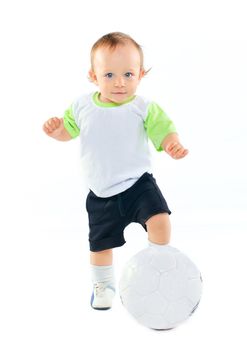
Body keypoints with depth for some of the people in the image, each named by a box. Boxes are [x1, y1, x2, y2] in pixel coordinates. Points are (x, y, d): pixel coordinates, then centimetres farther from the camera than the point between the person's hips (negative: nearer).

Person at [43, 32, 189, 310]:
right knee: (100, 243, 13)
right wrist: (55, 129, -12)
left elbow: (164, 130, -13)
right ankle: (102, 284, 41)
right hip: (101, 193, 2)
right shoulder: (83, 106, -5)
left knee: (159, 220, -25)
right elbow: (69, 129, 10)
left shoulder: (144, 107, -13)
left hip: (138, 182, -2)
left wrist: (173, 144, -35)